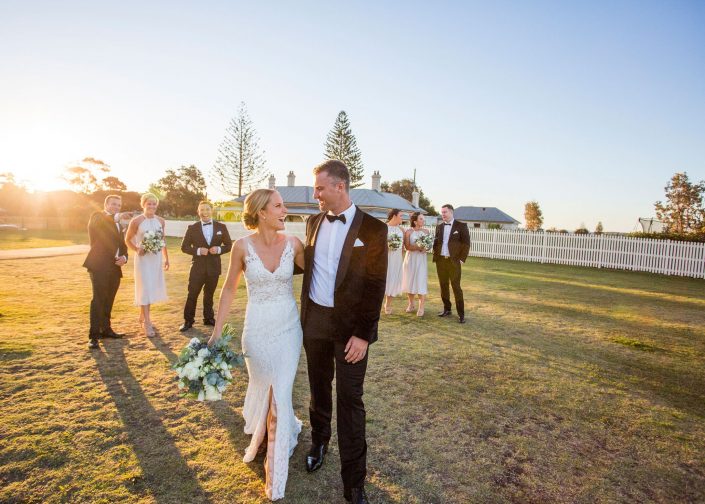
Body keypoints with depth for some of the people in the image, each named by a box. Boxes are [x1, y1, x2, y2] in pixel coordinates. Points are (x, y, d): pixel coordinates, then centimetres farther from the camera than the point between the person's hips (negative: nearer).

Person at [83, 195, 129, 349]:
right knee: (98, 300, -12)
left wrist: (124, 257, 1)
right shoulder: (97, 217, 2)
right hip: (99, 266, -7)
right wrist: (114, 218, -10)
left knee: (108, 301, 14)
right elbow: (96, 226, -23)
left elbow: (122, 245, 21)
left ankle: (106, 329, 25)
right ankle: (93, 336, -9)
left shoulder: (117, 224, 22)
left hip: (114, 267, 7)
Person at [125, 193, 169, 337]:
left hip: (157, 258, 5)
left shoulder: (160, 221, 5)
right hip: (143, 258, -5)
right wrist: (137, 250, -16)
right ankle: (147, 322, -1)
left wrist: (166, 258, 12)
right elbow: (127, 240, 1)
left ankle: (142, 317, 29)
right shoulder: (136, 221, -7)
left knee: (152, 288, 12)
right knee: (145, 289, -6)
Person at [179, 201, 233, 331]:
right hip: (197, 267, -1)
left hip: (214, 267, 1)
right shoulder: (192, 228, -1)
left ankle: (209, 318, 28)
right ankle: (188, 320, 15)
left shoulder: (221, 227, 2)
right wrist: (198, 250, -16)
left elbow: (229, 245, 4)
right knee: (192, 295, 1)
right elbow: (184, 247, 1)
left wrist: (219, 249, -15)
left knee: (209, 295, 15)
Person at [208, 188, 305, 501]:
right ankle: (261, 436, 53)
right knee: (261, 388, 17)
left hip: (289, 326, 1)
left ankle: (276, 475, 29)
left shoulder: (293, 244, -8)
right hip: (257, 327, 0)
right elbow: (229, 289, 1)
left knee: (280, 394, 6)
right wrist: (217, 330, 1)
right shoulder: (242, 246, -10)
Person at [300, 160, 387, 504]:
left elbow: (375, 286, -12)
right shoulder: (313, 223, 5)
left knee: (350, 399, 4)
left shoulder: (372, 228, -11)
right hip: (314, 320, 5)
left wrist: (363, 334, -15)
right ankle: (319, 441, 49)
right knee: (319, 387, 22)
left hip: (350, 325, -4)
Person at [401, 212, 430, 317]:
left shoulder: (426, 232, 6)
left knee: (421, 281, -5)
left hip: (421, 259, 1)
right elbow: (407, 246, -10)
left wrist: (425, 248, -12)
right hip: (411, 258, -1)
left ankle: (421, 307, -2)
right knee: (410, 281, 5)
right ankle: (411, 304, 21)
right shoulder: (408, 232, -2)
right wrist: (418, 247, -21)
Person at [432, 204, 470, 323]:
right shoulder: (439, 227, 14)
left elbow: (466, 244, -3)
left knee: (456, 287, -5)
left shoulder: (461, 226, 0)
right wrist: (435, 256, 0)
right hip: (440, 260, 5)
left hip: (454, 261, -5)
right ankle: (447, 309, 21)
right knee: (443, 286, 9)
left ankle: (461, 313, 2)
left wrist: (462, 260, -10)